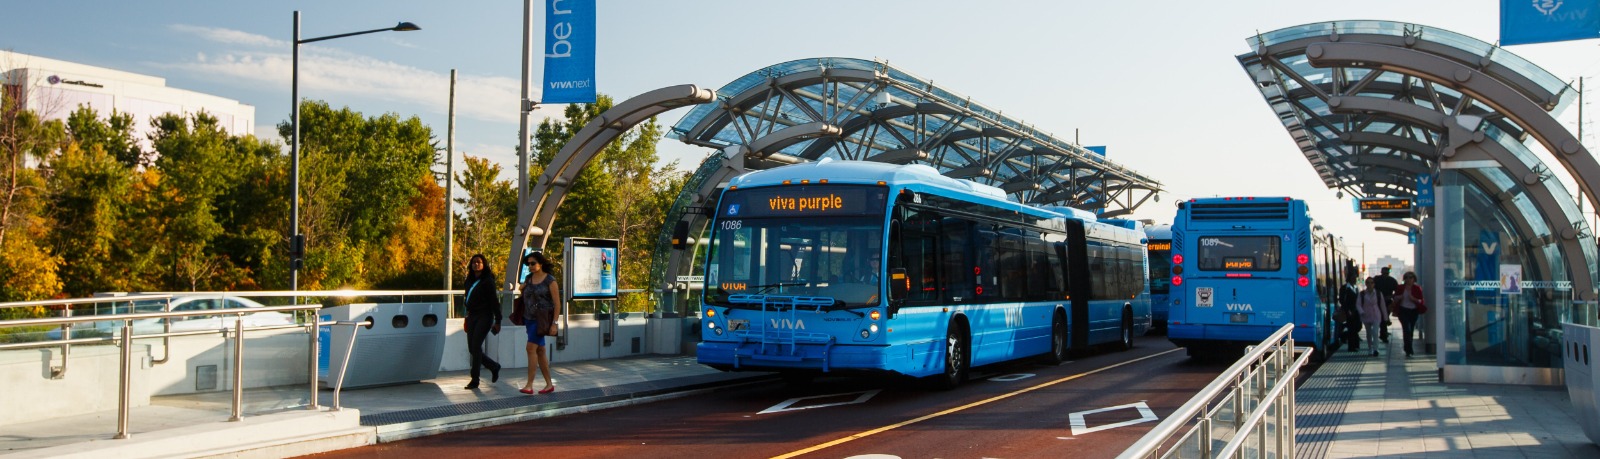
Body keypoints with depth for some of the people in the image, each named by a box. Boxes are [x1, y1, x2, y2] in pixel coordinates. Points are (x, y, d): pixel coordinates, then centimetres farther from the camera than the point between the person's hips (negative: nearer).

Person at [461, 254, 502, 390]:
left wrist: (497, 321, -12)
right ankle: (494, 366, 26)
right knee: (471, 348, 6)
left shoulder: (487, 281, -7)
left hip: (484, 317, -7)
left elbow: (494, 301, -9)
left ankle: (475, 380, -6)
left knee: (476, 346, -12)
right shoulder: (470, 281, 12)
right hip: (472, 316, 7)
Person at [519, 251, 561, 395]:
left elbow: (557, 303, -9)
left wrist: (554, 323, -14)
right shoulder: (528, 279, 11)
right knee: (540, 351, 9)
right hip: (530, 318, 7)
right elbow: (522, 295, 26)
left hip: (542, 319, -7)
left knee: (531, 348, -16)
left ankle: (529, 385, -17)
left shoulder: (550, 280, -7)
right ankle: (549, 384, 17)